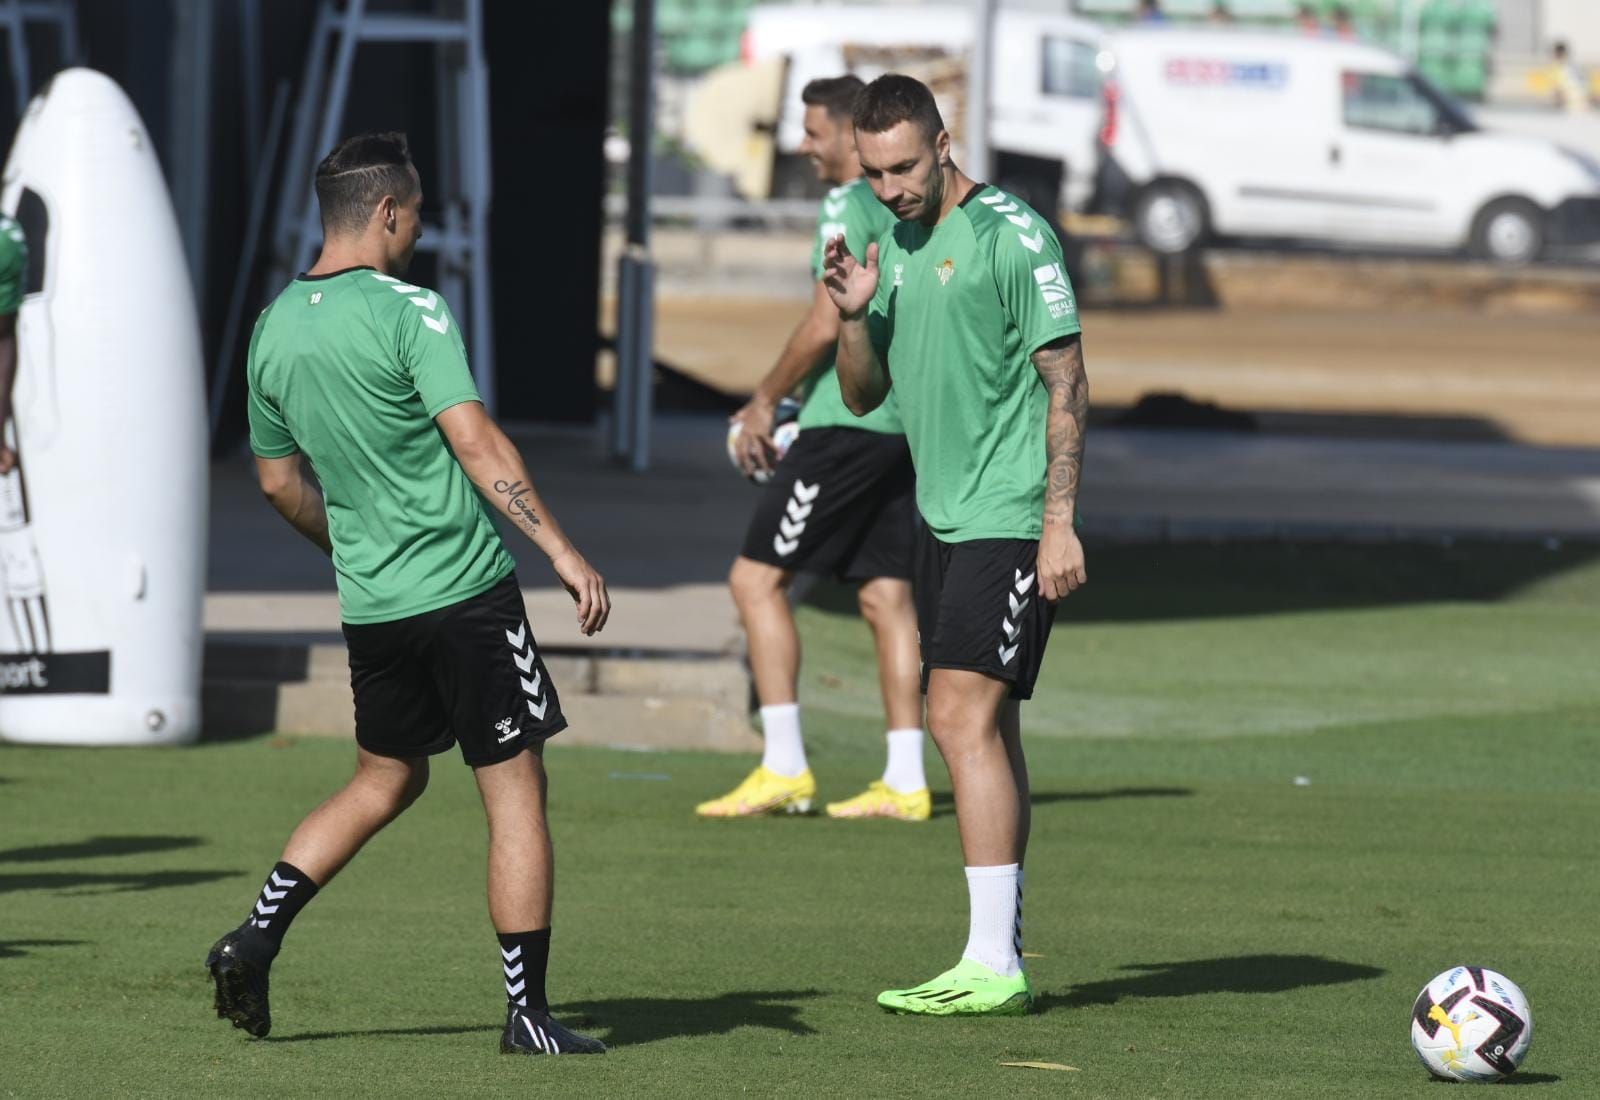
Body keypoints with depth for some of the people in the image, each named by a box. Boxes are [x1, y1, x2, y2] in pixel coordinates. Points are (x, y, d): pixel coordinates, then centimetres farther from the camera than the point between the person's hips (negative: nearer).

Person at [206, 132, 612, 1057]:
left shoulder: (275, 329, 7)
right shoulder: (408, 312, -13)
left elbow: (280, 480, 17)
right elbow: (475, 442, -21)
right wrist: (562, 551, -20)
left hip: (371, 603, 7)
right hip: (466, 593, -7)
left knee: (385, 780, 23)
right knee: (516, 793, 1)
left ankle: (257, 936, 10)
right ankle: (528, 1012, 1)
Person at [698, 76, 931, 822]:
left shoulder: (848, 208, -11)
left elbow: (826, 325, -16)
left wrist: (765, 401, -5)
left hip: (848, 421, -9)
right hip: (907, 421, 9)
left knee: (757, 578, -5)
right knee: (885, 592, 9)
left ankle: (783, 768, -11)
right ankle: (904, 782, 6)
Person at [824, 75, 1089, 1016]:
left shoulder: (1011, 234, -11)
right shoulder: (892, 244, 13)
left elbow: (1067, 384, -12)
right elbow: (864, 396, 16)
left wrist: (1060, 522, -16)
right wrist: (853, 317, -4)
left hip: (1011, 519, -8)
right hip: (945, 516, 8)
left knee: (966, 721, -15)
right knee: (982, 730, 10)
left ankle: (992, 965, -16)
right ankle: (1004, 956, 15)